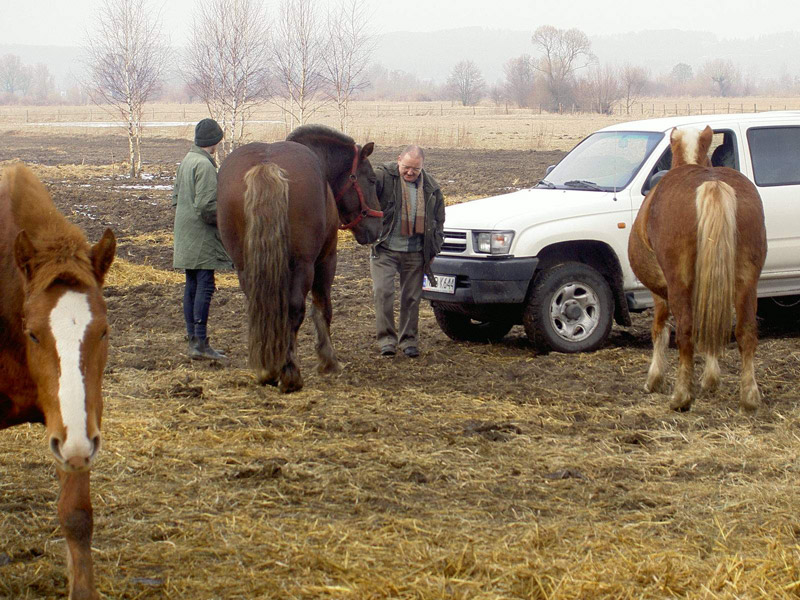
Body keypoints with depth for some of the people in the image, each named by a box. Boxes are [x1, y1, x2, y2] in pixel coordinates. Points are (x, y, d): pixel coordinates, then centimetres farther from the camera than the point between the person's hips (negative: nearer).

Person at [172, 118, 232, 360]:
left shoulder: (186, 161, 13)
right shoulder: (204, 165, -16)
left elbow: (176, 198, 19)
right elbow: (206, 206, -21)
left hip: (186, 236, 10)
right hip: (202, 236, -10)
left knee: (192, 286, 11)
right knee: (205, 285, -8)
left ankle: (193, 339, 15)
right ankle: (200, 342, -11)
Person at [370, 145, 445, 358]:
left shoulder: (430, 187, 6)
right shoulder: (383, 177, -7)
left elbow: (438, 219, 16)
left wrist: (434, 248, 12)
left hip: (415, 253, 3)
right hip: (384, 249, -3)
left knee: (411, 297, 8)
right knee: (383, 292, -11)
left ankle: (409, 340, 19)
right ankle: (386, 339, -2)